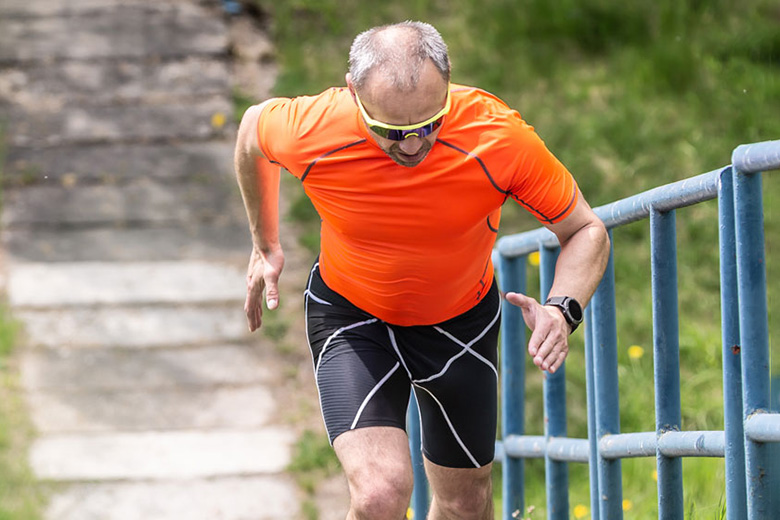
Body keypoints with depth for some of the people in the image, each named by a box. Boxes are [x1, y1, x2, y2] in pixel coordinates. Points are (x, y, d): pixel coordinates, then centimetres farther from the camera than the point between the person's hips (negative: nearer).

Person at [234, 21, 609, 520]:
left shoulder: (499, 137, -30)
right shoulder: (311, 131, -29)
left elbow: (587, 231, -17)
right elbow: (254, 127, -3)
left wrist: (562, 309, -37)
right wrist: (266, 245, 8)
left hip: (461, 319, 2)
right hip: (350, 316, -2)